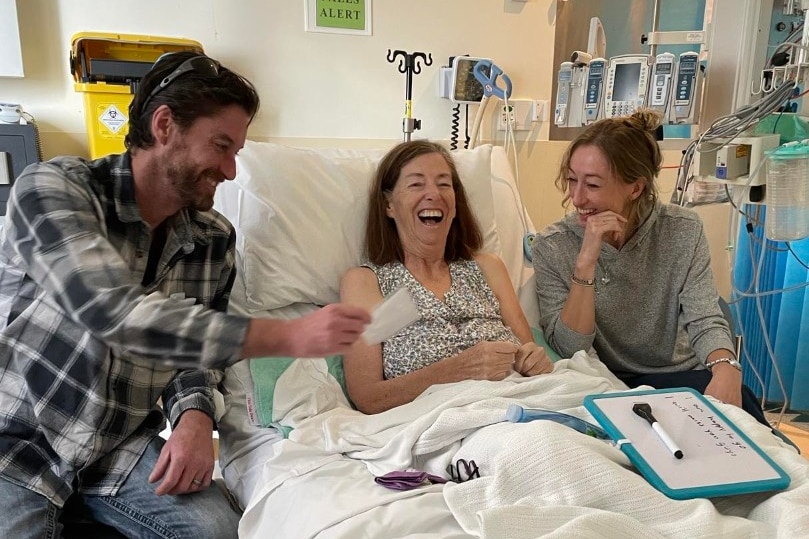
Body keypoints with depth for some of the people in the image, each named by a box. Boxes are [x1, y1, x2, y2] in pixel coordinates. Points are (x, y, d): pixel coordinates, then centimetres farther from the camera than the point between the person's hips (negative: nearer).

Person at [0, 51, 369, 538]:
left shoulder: (215, 239, -2)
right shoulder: (51, 189, -16)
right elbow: (115, 312, -31)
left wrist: (195, 417, -16)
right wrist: (290, 336, -33)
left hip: (123, 446, 4)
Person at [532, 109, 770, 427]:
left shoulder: (682, 232, -5)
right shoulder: (552, 247, -10)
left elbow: (704, 321, -10)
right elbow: (569, 350, -15)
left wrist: (726, 366, -33)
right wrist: (586, 261, -26)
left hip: (682, 379, 3)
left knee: (734, 397, -30)